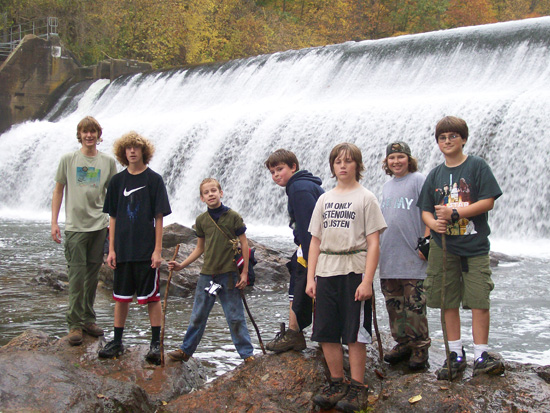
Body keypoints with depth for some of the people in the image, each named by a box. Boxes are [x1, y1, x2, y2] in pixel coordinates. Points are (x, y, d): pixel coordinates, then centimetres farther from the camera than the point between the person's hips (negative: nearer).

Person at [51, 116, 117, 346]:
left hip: (99, 226, 2)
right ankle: (74, 324, 4)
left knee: (92, 276, 9)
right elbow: (58, 190, 6)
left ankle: (88, 319, 19)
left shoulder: (108, 162, 6)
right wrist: (54, 222, 1)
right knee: (76, 277, -3)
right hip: (75, 226, -2)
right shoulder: (68, 160, 2)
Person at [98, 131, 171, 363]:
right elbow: (113, 217, 9)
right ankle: (117, 342, 21)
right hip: (123, 249, 3)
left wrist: (158, 250, -9)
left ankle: (156, 344, 10)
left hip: (146, 250, -3)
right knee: (121, 296, 10)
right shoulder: (118, 181, 6)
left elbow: (159, 217, -4)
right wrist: (111, 249, 3)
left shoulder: (154, 179, -3)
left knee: (152, 297, 2)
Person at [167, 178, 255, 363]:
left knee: (235, 317, 2)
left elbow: (244, 244, -2)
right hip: (207, 274, 3)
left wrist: (244, 272, -5)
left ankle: (247, 353, 12)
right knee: (198, 315, 11)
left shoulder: (233, 216, -5)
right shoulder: (201, 220, 5)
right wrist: (182, 265, 8)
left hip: (229, 274, -3)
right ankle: (185, 350, 23)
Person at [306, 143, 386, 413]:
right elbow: (315, 241, 13)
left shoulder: (366, 198, 0)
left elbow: (373, 243, -6)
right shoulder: (324, 200, 14)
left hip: (354, 273, -5)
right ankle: (337, 384, 19)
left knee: (354, 334, -1)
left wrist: (367, 281, -14)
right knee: (326, 334, 6)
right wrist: (310, 278, 6)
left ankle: (357, 388, 9)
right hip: (326, 273, 5)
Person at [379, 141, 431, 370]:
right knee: (394, 304, 10)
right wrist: (377, 248, 20)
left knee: (414, 305, -4)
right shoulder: (386, 186, 18)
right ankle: (403, 343, 21)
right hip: (388, 257, 7)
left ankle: (420, 348, 5)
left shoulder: (418, 180, -4)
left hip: (412, 258, -7)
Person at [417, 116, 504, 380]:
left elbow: (488, 202, -8)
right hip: (443, 246, 4)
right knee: (447, 301, 6)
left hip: (474, 244, -4)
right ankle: (455, 354, 15)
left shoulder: (477, 166, -1)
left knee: (479, 300, -6)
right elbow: (426, 210, 11)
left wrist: (454, 213, -15)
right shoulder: (435, 174, 11)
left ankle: (481, 355, 2)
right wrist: (435, 223, -12)